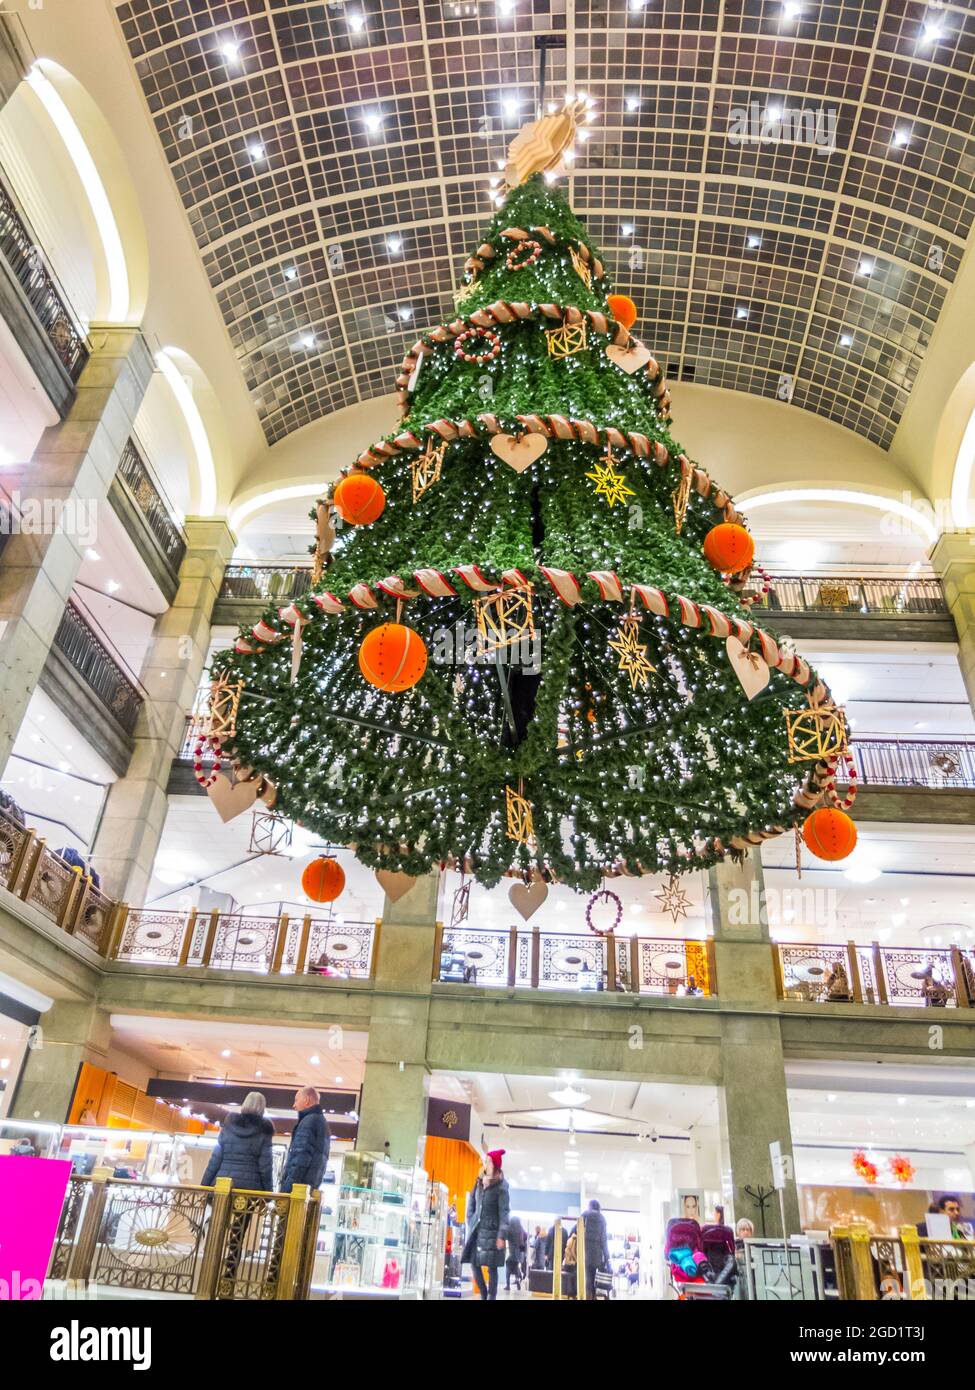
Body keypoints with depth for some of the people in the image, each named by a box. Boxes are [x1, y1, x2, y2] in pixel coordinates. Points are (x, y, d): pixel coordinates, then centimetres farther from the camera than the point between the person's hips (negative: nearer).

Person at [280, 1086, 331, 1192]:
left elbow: (301, 1157, -16)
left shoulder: (309, 1120, -8)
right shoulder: (322, 1122, 21)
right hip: (311, 1186, 9)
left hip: (298, 1185, -9)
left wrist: (288, 1186, -17)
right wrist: (312, 1186, 18)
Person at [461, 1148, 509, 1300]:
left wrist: (502, 1235, -16)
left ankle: (491, 1298, 4)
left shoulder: (500, 1187, -8)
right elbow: (472, 1205, 16)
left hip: (491, 1231, -6)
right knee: (474, 1264, 4)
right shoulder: (479, 1182, 10)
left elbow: (504, 1212, -11)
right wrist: (471, 1224, 8)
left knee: (491, 1267, -3)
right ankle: (483, 1296, 19)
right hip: (477, 1229, 6)